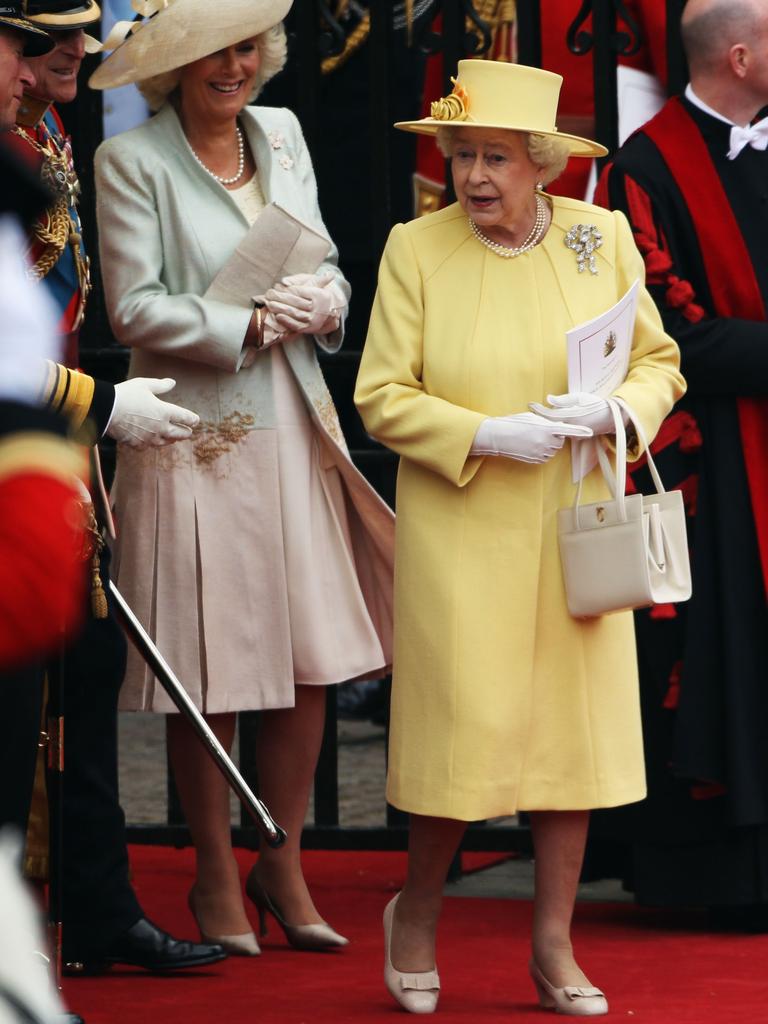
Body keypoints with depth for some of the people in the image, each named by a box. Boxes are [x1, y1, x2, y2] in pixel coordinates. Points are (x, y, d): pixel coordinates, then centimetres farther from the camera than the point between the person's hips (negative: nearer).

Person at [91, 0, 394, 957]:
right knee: (209, 672, 1)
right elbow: (135, 308, -11)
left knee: (311, 660, 5)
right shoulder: (131, 161, -7)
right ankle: (216, 877, 16)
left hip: (292, 428, 5)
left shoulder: (282, 134, 11)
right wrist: (250, 324, -15)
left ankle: (282, 866, 20)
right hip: (195, 438, -5)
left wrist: (325, 299, -4)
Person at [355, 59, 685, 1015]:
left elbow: (659, 363, 9)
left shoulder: (603, 237, 3)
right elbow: (381, 396, -5)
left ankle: (554, 947, 14)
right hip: (459, 539, -3)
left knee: (576, 721, 3)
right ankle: (416, 910, 21)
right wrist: (486, 436, -17)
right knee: (465, 728, -5)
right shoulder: (414, 249, -4)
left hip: (575, 534, 3)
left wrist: (611, 410, -12)